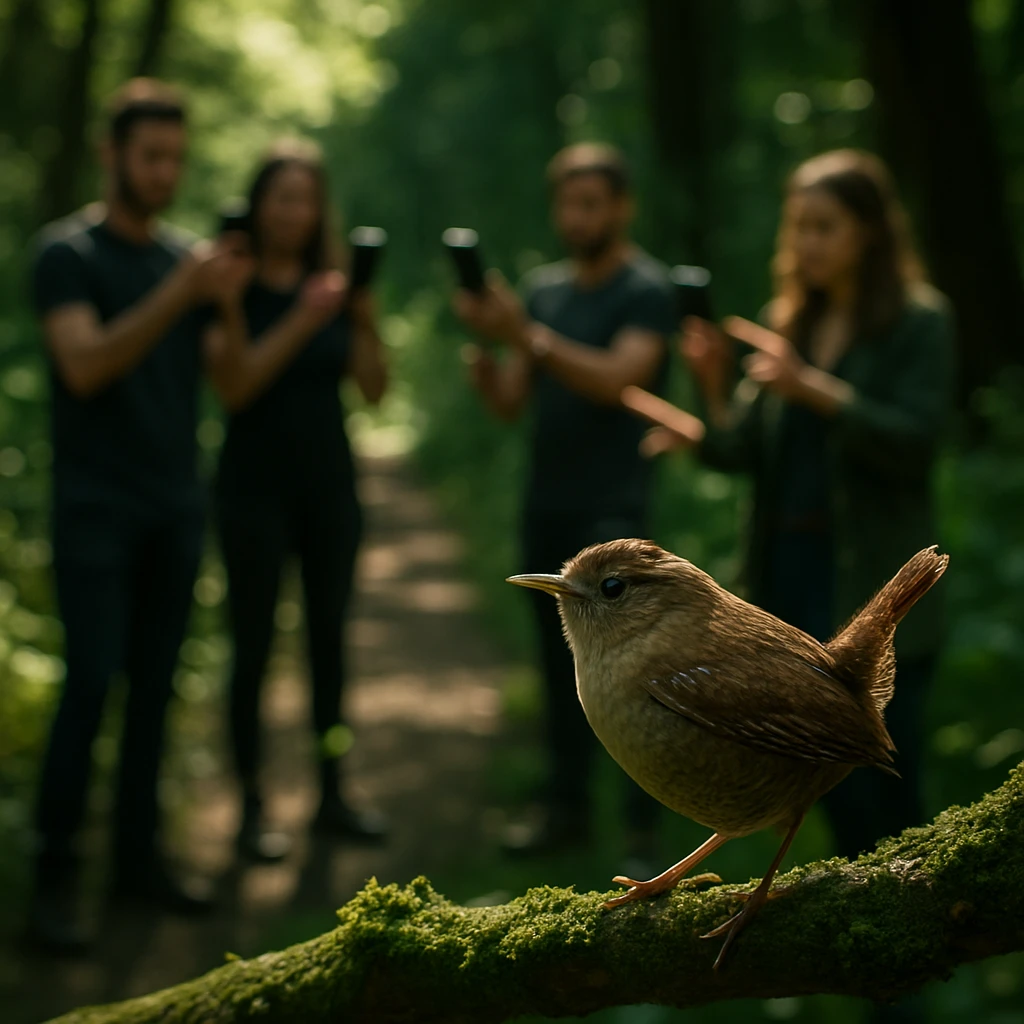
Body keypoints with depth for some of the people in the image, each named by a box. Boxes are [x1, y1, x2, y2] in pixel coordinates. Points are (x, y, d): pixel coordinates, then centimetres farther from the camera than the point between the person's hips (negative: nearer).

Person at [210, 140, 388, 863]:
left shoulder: (334, 282, 6)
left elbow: (374, 389, 2)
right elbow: (234, 387, -16)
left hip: (330, 484, 4)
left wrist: (367, 322, -14)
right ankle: (252, 808, 4)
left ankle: (333, 795, 14)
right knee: (254, 645, -1)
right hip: (256, 486, -4)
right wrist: (301, 323, -24)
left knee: (330, 639, 7)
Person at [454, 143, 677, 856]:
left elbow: (617, 378, -21)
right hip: (547, 504, 6)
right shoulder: (543, 289, 14)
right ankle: (568, 810, 17)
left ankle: (647, 831, -5)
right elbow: (508, 402, 10)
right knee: (560, 666, 9)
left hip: (613, 509, -6)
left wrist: (527, 335, -28)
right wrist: (485, 342, -10)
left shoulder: (647, 290, -4)